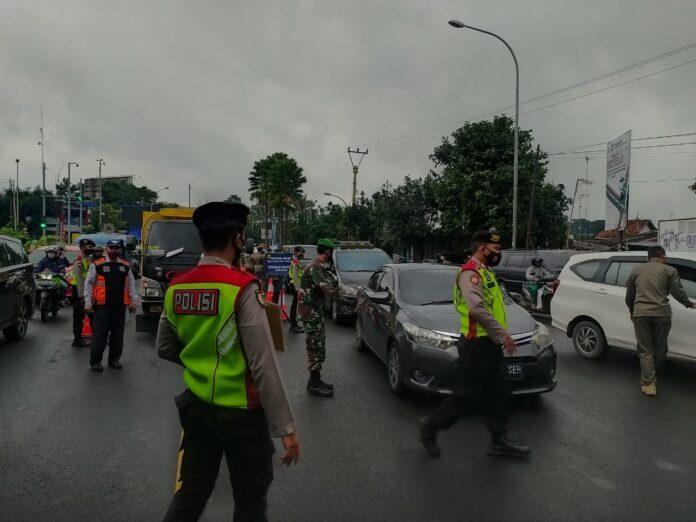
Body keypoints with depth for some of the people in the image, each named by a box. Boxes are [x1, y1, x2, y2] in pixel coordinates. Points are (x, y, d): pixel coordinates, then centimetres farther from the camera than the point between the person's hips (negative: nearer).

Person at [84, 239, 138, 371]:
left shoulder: (125, 266, 11)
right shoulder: (97, 265, -1)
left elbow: (131, 285, 12)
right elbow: (89, 284, -1)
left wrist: (133, 301, 6)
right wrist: (88, 303, -6)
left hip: (120, 306, 4)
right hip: (102, 306, -4)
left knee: (118, 335, 11)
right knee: (99, 335, -1)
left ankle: (114, 360, 24)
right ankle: (95, 361, 12)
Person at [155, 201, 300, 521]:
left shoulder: (176, 288, 0)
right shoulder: (242, 288, -19)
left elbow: (164, 349, 12)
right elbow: (263, 364, -21)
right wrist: (285, 426, -15)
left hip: (196, 405, 6)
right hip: (240, 411, -5)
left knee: (189, 496, 20)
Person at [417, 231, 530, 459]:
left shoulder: (484, 272, 16)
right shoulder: (470, 273, -17)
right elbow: (477, 309, -31)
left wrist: (500, 336, 16)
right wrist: (503, 334, -27)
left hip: (489, 344, 10)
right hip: (476, 345, -10)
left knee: (496, 395, 13)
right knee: (467, 395, -2)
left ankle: (500, 442, 22)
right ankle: (430, 426, 14)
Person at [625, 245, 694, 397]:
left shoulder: (636, 270, 16)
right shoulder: (669, 270, 9)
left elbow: (629, 297, 20)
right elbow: (678, 292, 0)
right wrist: (689, 304, 19)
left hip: (640, 314, 1)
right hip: (661, 313, -1)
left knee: (645, 350, 8)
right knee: (659, 349, 16)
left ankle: (648, 383, 1)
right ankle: (650, 378, 29)